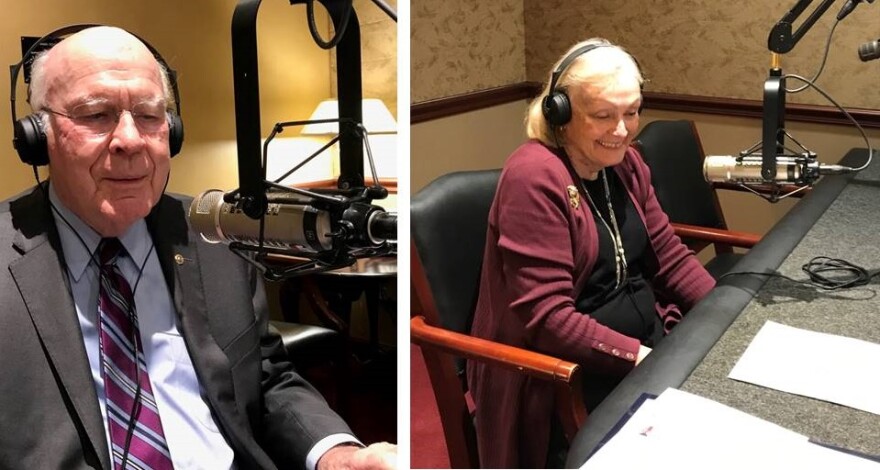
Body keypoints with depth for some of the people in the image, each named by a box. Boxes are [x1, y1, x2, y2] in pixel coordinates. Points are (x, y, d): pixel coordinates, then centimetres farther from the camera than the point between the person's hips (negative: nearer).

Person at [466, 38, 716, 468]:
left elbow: (669, 256, 10)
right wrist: (641, 357, -28)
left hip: (650, 334, 8)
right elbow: (545, 317, -22)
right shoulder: (534, 178, -19)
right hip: (571, 368, -8)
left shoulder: (625, 162, 6)